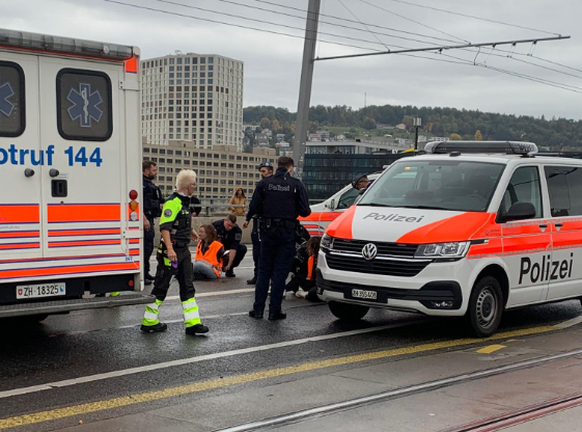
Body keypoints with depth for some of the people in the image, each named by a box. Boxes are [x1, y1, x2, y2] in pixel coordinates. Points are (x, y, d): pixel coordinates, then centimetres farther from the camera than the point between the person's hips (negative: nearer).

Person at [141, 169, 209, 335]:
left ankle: (192, 322, 8)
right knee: (161, 286, 0)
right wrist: (169, 249, -30)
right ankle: (149, 321, 11)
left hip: (183, 250, 9)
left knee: (187, 287, 7)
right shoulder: (172, 202, -16)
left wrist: (190, 232, 45)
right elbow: (164, 227, -23)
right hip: (171, 250, -9)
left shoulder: (184, 201, 14)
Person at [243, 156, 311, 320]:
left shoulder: (264, 183, -1)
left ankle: (258, 308, 11)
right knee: (280, 272, 4)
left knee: (264, 270, 11)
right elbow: (305, 211, -7)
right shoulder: (296, 185, -5)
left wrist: (248, 218, 18)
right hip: (287, 233, -1)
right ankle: (274, 310, 5)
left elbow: (254, 207, -3)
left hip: (268, 231, 2)